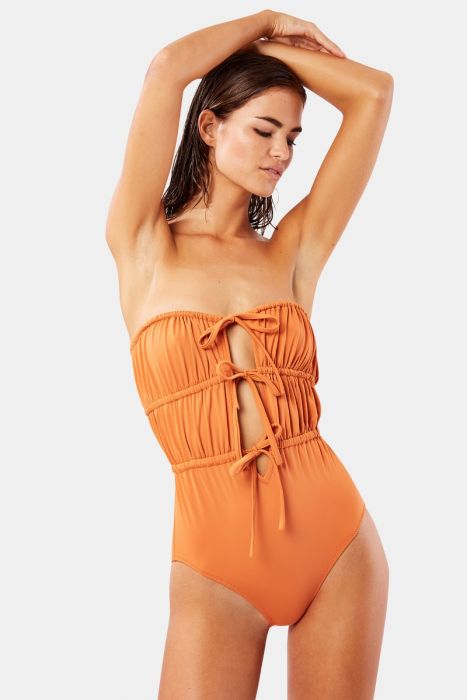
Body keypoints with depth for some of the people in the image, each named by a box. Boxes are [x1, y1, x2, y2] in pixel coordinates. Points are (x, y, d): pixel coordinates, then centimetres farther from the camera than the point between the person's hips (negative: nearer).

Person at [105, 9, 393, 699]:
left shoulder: (293, 252, 8)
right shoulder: (144, 247, 2)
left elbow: (375, 93, 6)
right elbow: (167, 70, -8)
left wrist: (274, 46, 15)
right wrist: (261, 22, 8)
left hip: (338, 541, 3)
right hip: (216, 562, -3)